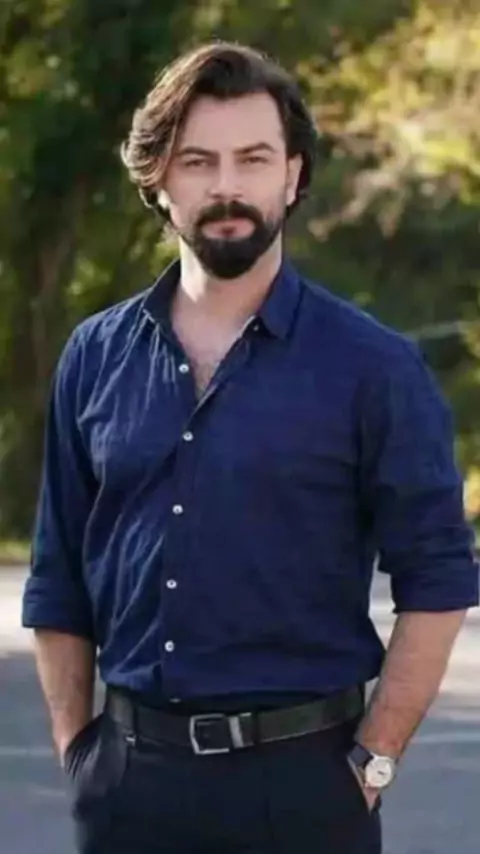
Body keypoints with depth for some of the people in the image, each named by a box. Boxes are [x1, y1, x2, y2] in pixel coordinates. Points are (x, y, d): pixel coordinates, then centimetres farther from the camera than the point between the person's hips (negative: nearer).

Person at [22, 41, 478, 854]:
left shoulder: (371, 365, -3)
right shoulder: (96, 357, 8)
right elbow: (59, 582, 13)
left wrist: (372, 761, -9)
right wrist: (75, 747, 5)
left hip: (300, 775, -3)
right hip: (131, 777, 3)